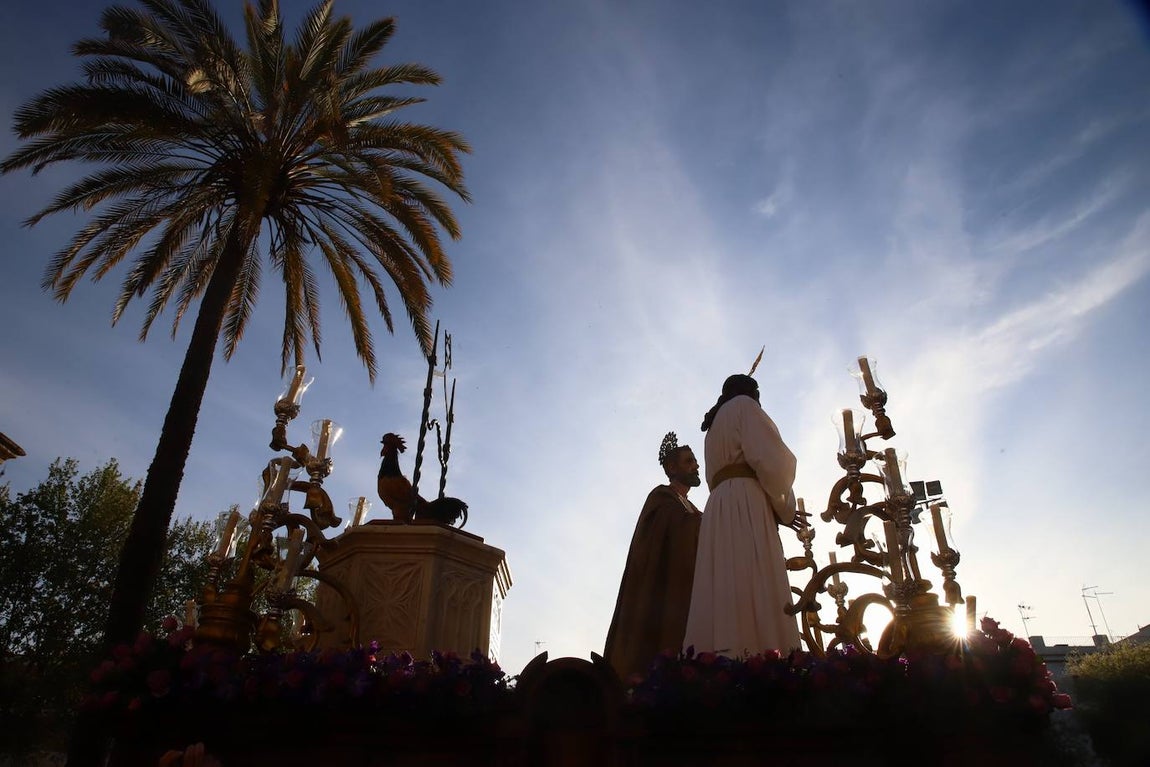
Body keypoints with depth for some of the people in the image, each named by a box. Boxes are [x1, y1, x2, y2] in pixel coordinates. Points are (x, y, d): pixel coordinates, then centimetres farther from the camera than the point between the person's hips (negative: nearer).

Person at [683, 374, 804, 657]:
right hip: (746, 503, -8)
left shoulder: (713, 429, 34)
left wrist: (776, 512, 23)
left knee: (727, 594, -7)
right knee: (752, 593, -21)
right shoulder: (743, 406, 12)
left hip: (719, 509, 8)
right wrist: (784, 507, 10)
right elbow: (770, 458, -3)